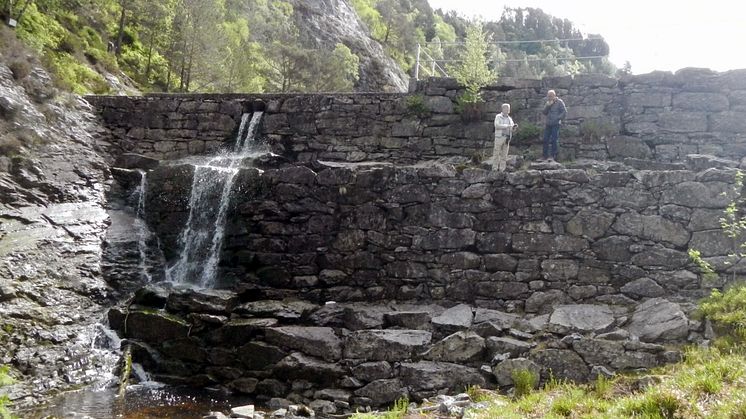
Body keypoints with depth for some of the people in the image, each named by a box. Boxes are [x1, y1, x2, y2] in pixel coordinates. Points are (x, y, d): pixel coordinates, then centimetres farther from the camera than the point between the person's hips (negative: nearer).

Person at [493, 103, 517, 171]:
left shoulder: (509, 119, 17)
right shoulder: (498, 117, 1)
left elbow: (512, 129, 13)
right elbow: (497, 125, -15)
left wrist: (514, 127, -11)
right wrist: (507, 126, -20)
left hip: (507, 138, 5)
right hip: (499, 137, -5)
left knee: (504, 154, 2)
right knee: (496, 153, -4)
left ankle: (501, 170, 3)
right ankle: (495, 169, -1)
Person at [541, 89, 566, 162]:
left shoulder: (559, 102, -2)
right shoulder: (548, 103, 15)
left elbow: (564, 112, -6)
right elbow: (544, 112, 9)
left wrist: (558, 118, -13)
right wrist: (547, 106, -6)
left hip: (555, 124, -6)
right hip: (548, 124, 6)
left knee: (554, 140, -7)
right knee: (545, 140, 5)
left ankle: (553, 156, -3)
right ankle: (545, 156, 11)